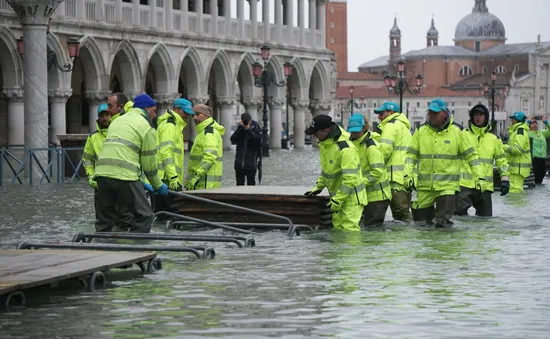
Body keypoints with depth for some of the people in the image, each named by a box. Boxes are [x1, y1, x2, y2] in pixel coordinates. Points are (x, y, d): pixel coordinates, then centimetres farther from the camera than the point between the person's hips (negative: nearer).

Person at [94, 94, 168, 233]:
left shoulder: (118, 120, 29)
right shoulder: (147, 127, 5)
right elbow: (149, 161, 5)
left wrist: (139, 182, 32)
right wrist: (158, 186, 19)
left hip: (102, 172, 7)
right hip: (124, 175, -7)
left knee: (107, 216, 18)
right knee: (144, 216, -1)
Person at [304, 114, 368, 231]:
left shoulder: (345, 148, -29)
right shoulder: (324, 143, 2)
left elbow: (350, 179, -29)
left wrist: (337, 200, -26)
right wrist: (319, 186, 15)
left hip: (351, 196, -9)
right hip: (337, 195, 9)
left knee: (348, 229, -14)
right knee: (338, 227, 13)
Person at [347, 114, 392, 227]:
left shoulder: (371, 146, -18)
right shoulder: (354, 144, 11)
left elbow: (377, 171, -23)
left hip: (377, 195, -9)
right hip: (366, 193, 9)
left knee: (373, 226, -7)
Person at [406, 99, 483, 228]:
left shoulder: (456, 131, 0)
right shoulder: (421, 131, 5)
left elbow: (471, 155, 4)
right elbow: (412, 154, 9)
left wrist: (478, 177, 1)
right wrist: (408, 175, -2)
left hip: (447, 183, -2)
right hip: (425, 184, 2)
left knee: (445, 213, -13)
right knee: (420, 216, 9)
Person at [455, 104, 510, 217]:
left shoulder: (494, 139, 12)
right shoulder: (463, 135, 3)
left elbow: (501, 160, 18)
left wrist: (505, 178, 7)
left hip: (485, 186, 3)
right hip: (465, 184, -3)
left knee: (485, 217, 8)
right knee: (459, 212, -18)